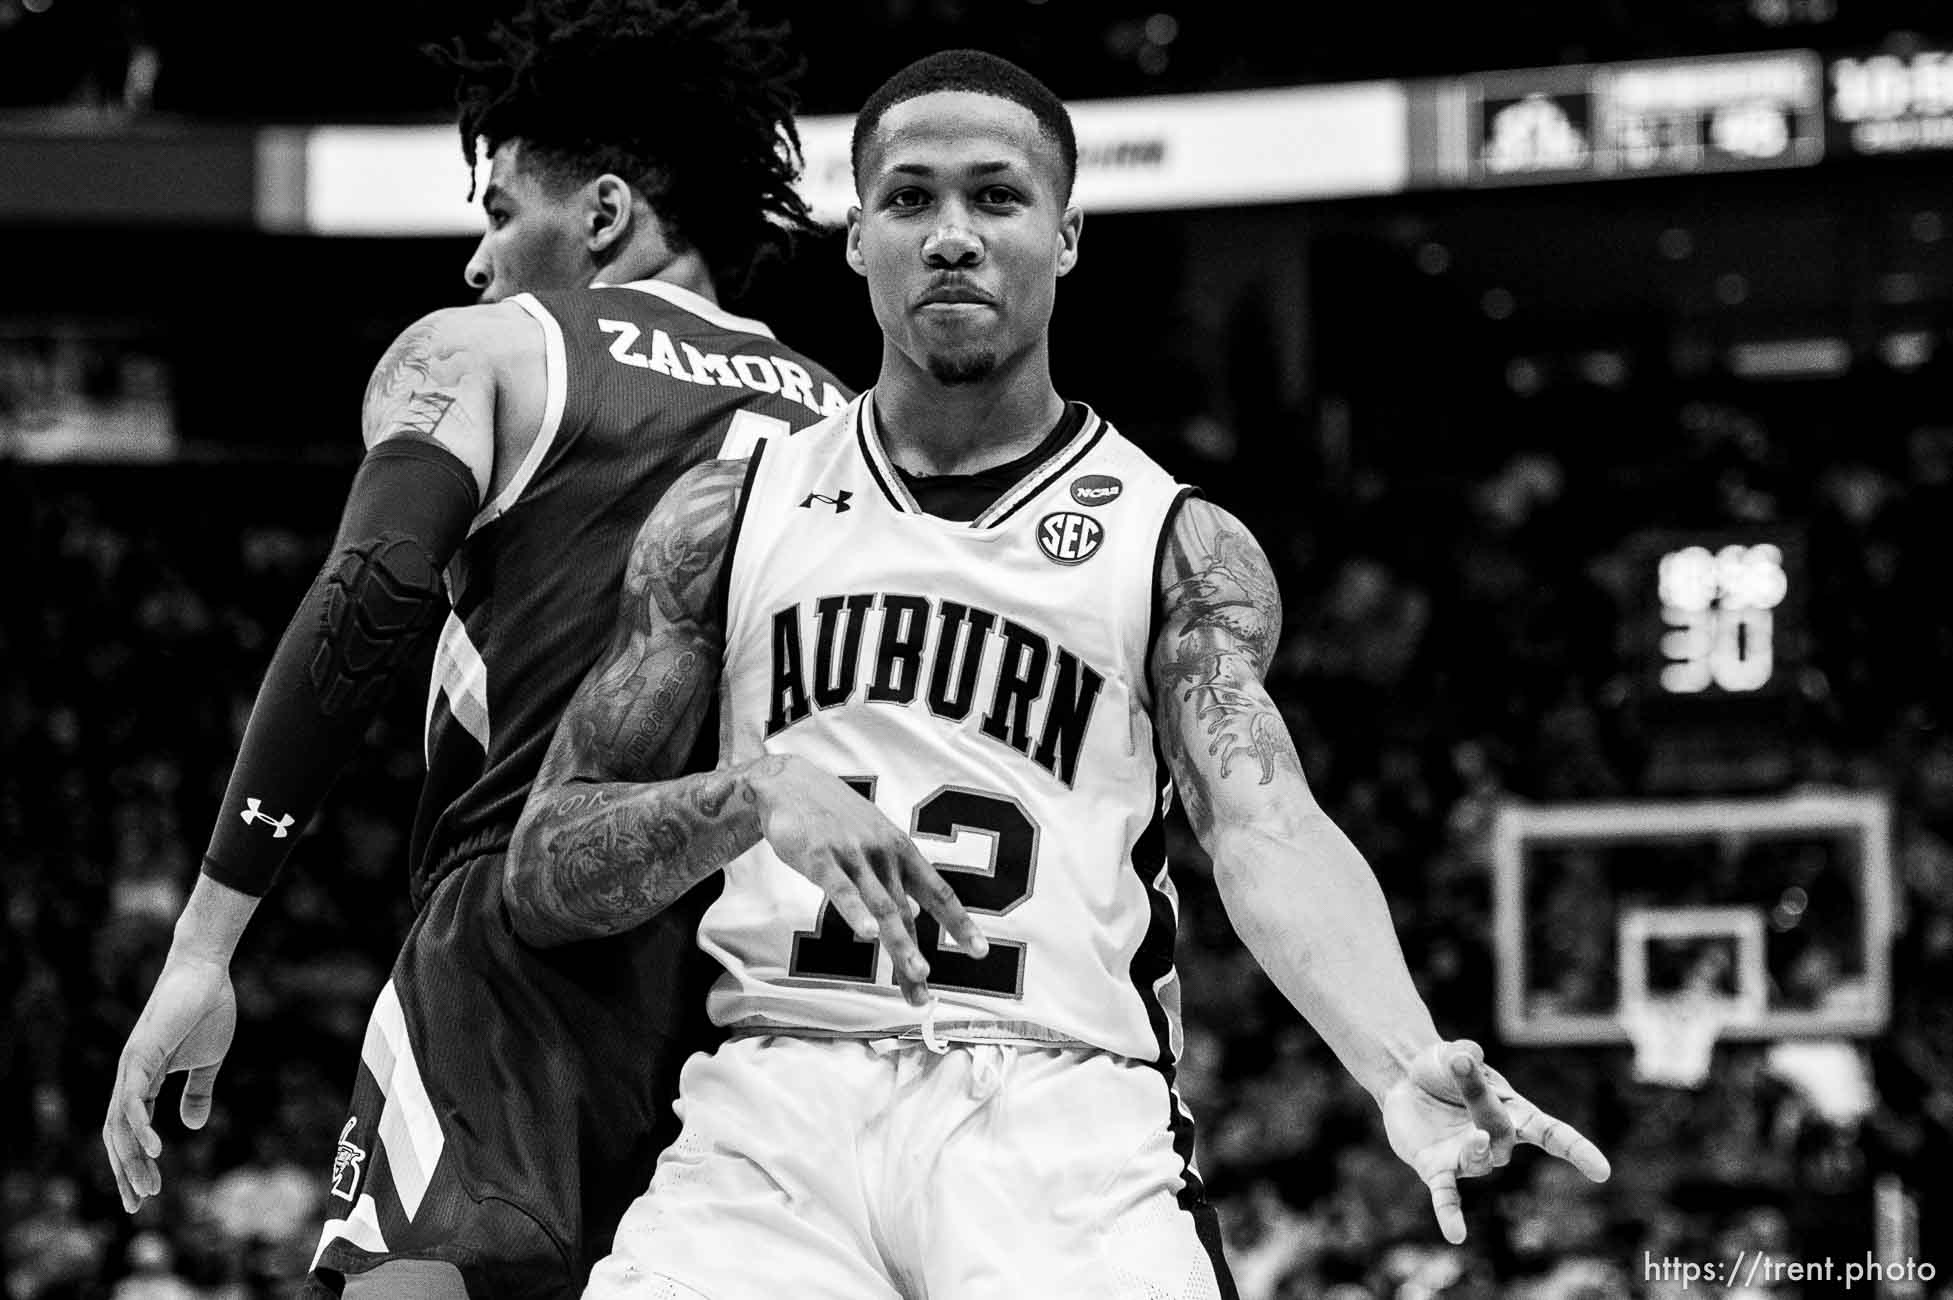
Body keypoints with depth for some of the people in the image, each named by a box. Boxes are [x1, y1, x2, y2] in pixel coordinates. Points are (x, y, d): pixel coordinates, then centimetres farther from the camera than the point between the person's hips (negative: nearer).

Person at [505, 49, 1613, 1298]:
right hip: (782, 1100, 1)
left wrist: (1407, 1070, -26)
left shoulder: (1177, 547, 11)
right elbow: (543, 877, 12)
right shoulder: (732, 515, 15)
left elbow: (1266, 830, -7)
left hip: (1065, 1114, -1)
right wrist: (751, 798, -8)